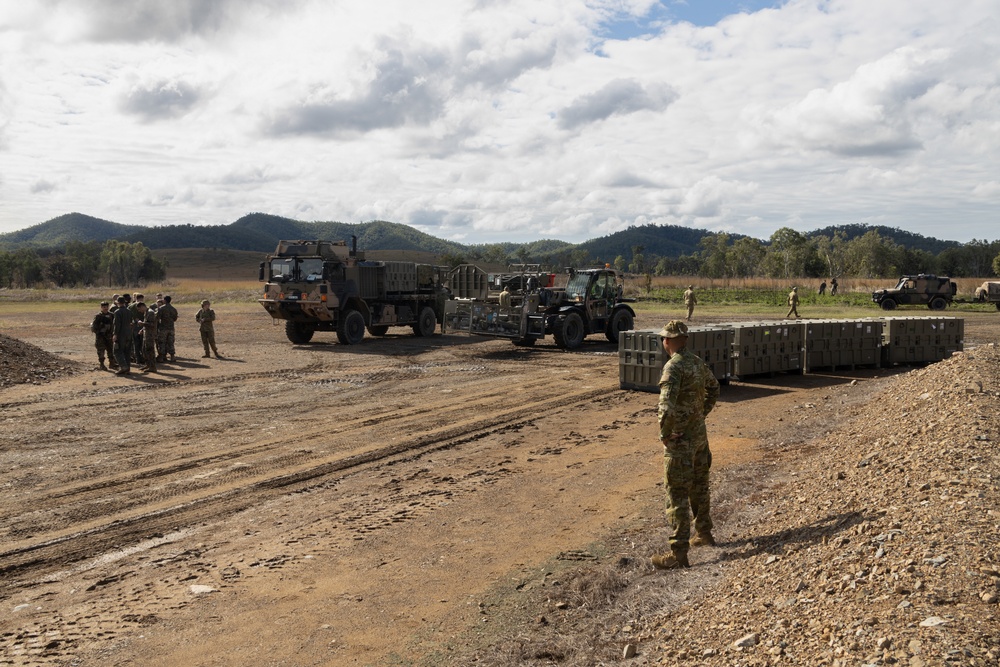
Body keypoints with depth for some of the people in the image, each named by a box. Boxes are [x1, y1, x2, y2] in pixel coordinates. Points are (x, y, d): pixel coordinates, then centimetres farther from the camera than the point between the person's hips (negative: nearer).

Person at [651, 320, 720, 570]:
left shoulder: (674, 366, -21)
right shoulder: (698, 362, 6)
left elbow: (666, 406, -30)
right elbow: (713, 388, 24)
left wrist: (664, 434, -18)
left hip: (680, 439, -8)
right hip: (700, 434, 9)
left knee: (677, 494, -4)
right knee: (699, 487, 22)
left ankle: (678, 553, -2)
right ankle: (704, 533, 38)